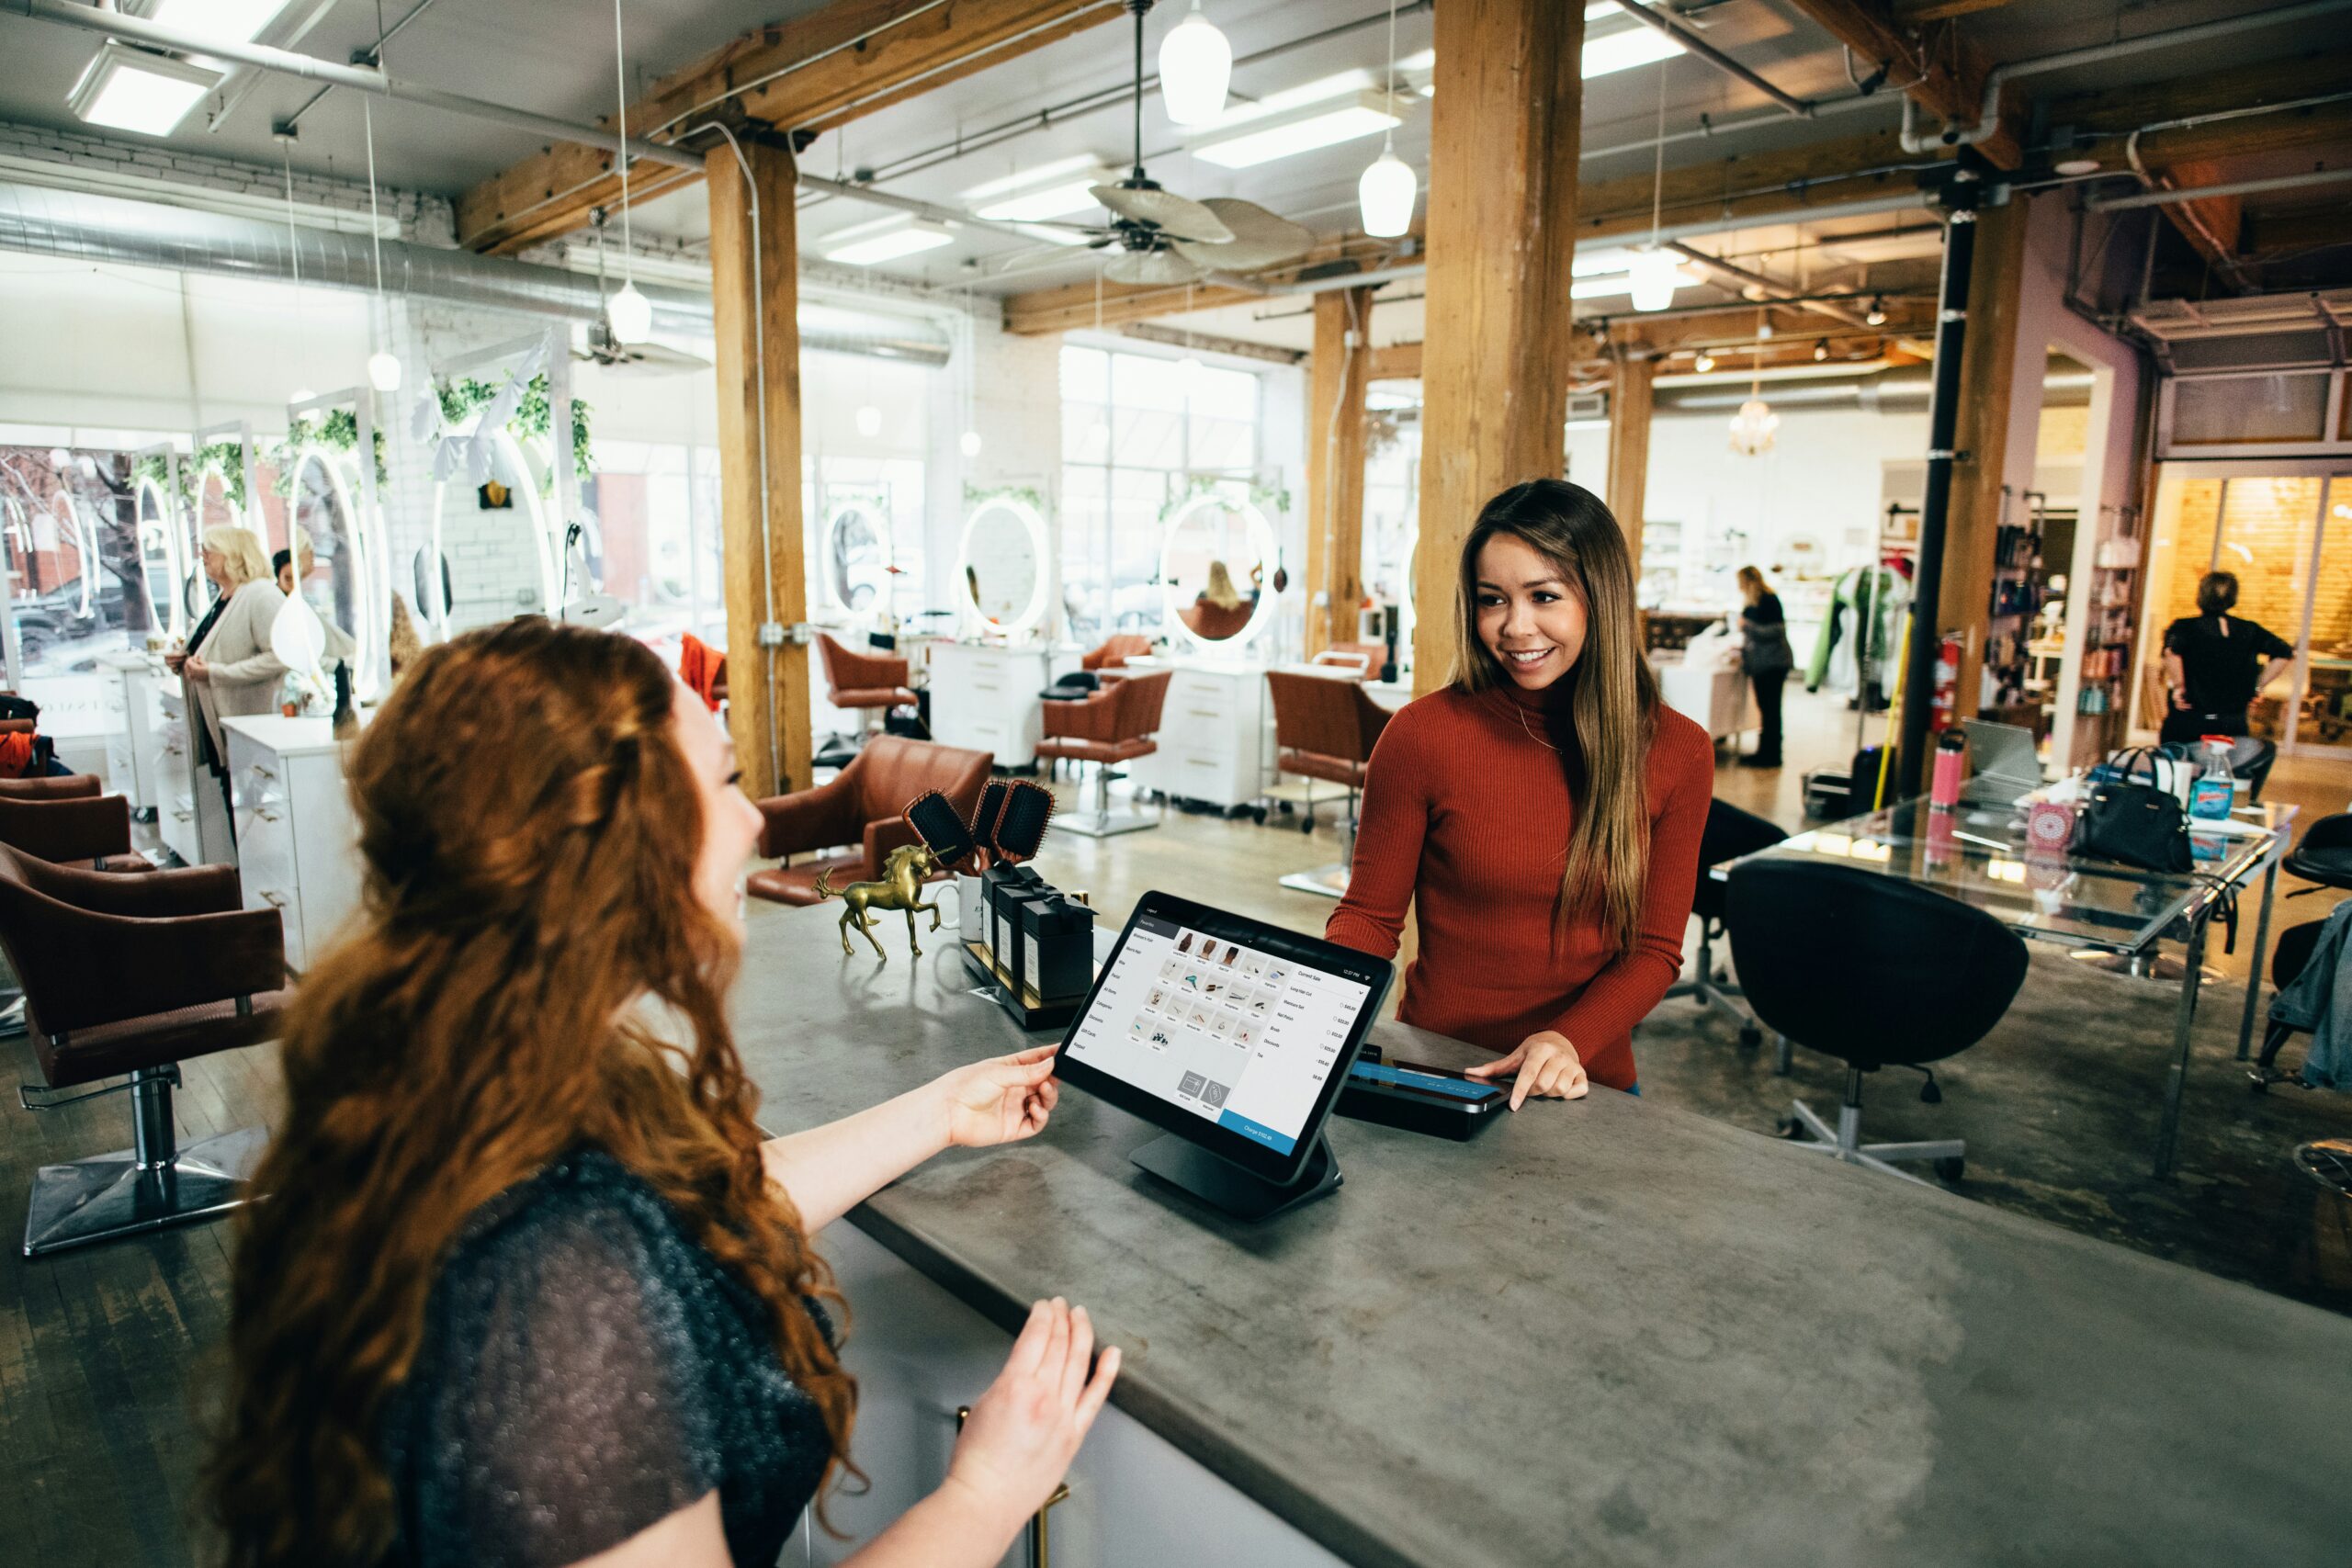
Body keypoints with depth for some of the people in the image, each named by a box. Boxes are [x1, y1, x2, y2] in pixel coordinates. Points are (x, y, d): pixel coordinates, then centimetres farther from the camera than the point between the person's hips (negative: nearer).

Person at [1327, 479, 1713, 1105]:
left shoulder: (1677, 752, 0)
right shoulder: (1423, 733, -7)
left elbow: (1655, 948, 3)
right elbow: (1368, 916, 1)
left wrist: (1568, 1040, -15)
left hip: (1588, 1085, 2)